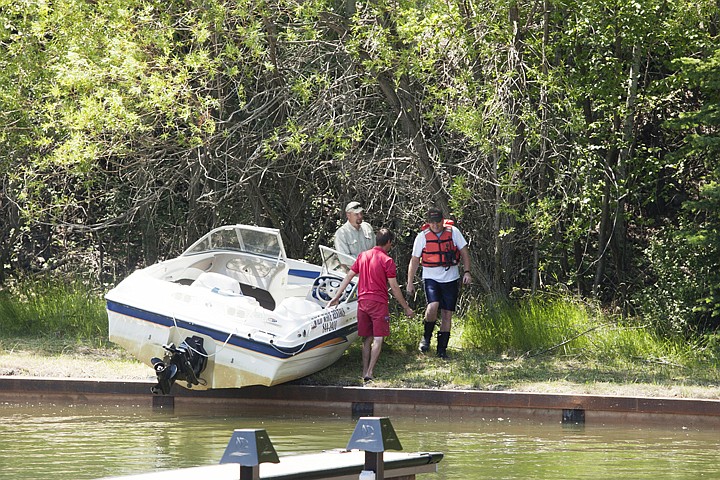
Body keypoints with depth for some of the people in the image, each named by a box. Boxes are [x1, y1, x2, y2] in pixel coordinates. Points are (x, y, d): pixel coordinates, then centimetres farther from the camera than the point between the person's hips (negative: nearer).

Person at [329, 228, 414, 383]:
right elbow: (394, 287, -7)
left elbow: (348, 277, 10)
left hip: (362, 302, 5)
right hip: (379, 303, -5)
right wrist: (406, 308, 0)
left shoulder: (362, 256, 9)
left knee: (366, 339, 12)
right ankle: (369, 373, -15)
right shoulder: (387, 260, -7)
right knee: (378, 339, -4)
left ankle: (365, 373, 10)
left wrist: (337, 297, 16)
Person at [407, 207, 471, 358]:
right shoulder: (423, 236, -3)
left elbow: (464, 252, 6)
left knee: (447, 315, 2)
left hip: (451, 278, 2)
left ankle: (442, 349, 11)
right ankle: (427, 336, -1)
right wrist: (410, 282, 2)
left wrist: (467, 272, -6)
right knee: (433, 306, -25)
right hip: (431, 278, -2)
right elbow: (414, 260, 4)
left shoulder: (453, 232, -2)